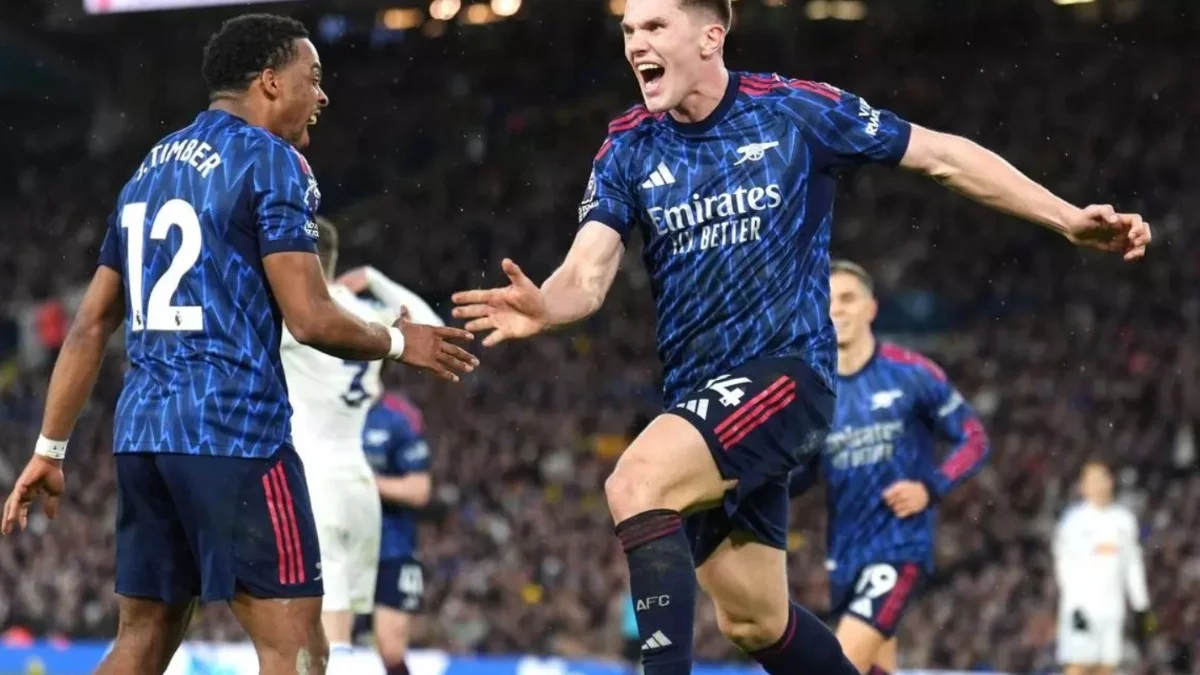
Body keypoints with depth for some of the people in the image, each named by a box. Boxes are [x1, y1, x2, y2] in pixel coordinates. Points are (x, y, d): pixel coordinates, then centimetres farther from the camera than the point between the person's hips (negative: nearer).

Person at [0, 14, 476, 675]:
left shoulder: (151, 168, 18)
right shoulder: (271, 161, -6)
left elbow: (90, 326, 18)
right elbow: (311, 319, -13)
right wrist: (398, 342, 5)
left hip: (141, 430, 8)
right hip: (235, 429, -8)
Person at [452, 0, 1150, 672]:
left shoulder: (794, 110, -6)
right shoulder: (628, 148, 4)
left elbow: (943, 155, 2)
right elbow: (589, 274, -7)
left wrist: (1070, 220, -3)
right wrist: (542, 306, -32)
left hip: (786, 372, -5)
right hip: (699, 394, 6)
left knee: (637, 483, -29)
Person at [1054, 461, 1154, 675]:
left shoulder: (1123, 519, 12)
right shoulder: (1075, 518, -3)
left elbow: (1133, 565, 18)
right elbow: (1066, 565, -7)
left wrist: (1141, 607, 15)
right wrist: (1075, 607, -15)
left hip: (1112, 607, 5)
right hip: (1082, 604, -5)